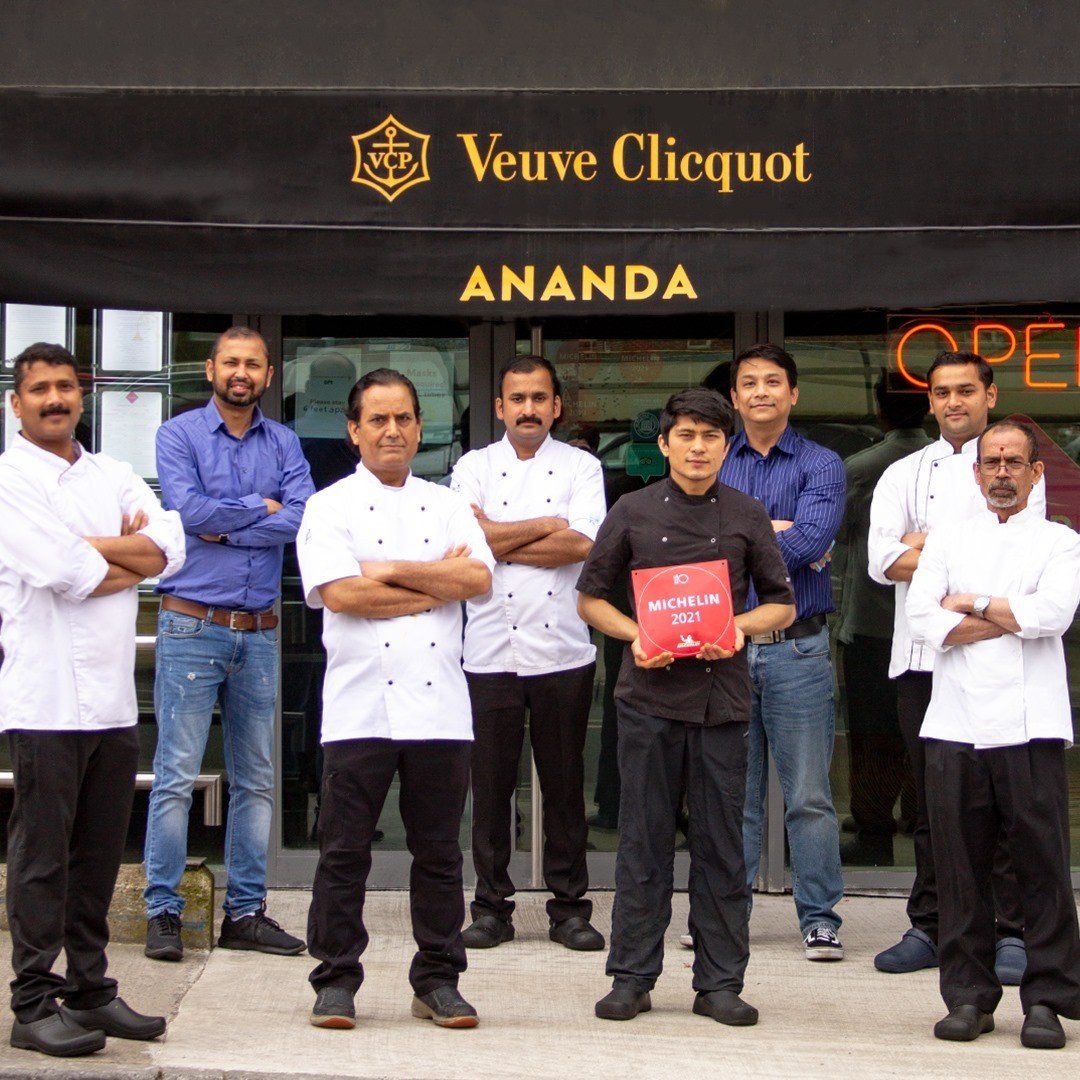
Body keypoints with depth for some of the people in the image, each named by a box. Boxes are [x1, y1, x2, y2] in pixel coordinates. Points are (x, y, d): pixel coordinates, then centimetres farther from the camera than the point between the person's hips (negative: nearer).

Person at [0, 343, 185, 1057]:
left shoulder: (114, 476, 16)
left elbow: (170, 550, 1)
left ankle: (91, 991, 19)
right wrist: (129, 557, 0)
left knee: (100, 855, 10)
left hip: (114, 696, 6)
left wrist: (88, 549, -10)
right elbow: (59, 573, -16)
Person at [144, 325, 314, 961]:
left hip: (259, 631, 4)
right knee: (177, 776, -6)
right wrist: (262, 507, -5)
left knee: (257, 779, 8)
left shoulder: (284, 444, 10)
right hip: (192, 626, -4)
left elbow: (302, 519, -6)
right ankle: (163, 911, 2)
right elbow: (190, 511, -15)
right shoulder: (179, 435, 1)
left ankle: (246, 911, 15)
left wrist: (225, 525, -13)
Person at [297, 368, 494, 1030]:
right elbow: (340, 593, -10)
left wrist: (395, 570, -8)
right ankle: (336, 981, 11)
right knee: (345, 850, 1)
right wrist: (438, 584, -4)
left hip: (440, 705, 3)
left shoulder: (447, 505, 16)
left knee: (439, 851, 7)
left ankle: (438, 981, 15)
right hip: (360, 707, -3)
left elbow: (479, 579, 0)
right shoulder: (331, 506, 5)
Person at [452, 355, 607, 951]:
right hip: (489, 649, 0)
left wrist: (499, 542, -7)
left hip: (563, 650, 0)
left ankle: (569, 907, 13)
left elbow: (582, 544, -10)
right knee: (491, 780, 3)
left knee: (565, 781, 4)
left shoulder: (582, 467, 7)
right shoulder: (473, 467, 10)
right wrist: (546, 526, -5)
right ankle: (492, 906, 13)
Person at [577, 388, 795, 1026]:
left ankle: (720, 983, 12)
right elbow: (591, 597, 9)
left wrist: (740, 626, -9)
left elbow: (782, 604, 11)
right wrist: (635, 635, -9)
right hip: (651, 691, -1)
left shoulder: (747, 516, 6)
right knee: (644, 840, 4)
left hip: (722, 693, 1)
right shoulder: (634, 513, 5)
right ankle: (633, 978, 12)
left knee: (721, 842, 4)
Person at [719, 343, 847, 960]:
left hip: (798, 649, -2)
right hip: (726, 647, 2)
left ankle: (820, 917, 8)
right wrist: (778, 531, -10)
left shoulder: (821, 466, 3)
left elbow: (811, 541, -14)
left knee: (809, 794, 0)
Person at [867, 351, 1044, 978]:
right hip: (921, 659, 3)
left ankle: (1014, 932, 3)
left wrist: (925, 545, -4)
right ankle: (929, 928, 15)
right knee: (931, 799, 8)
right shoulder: (903, 475, 16)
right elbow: (881, 559, 0)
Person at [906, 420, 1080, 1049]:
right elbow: (924, 621, 2)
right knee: (961, 864, 3)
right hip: (956, 725, 2)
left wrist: (972, 603, -1)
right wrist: (1011, 617, -4)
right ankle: (968, 996, 11)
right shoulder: (948, 540, 17)